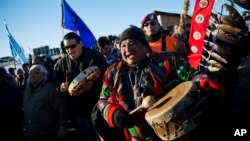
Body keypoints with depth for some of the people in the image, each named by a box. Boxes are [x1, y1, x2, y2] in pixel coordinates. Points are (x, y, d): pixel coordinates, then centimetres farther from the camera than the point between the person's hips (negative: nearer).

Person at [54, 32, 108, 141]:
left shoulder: (95, 57, -5)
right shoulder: (61, 63, 8)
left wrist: (94, 85, -26)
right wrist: (60, 87, -8)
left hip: (96, 107, -3)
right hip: (76, 111, 4)